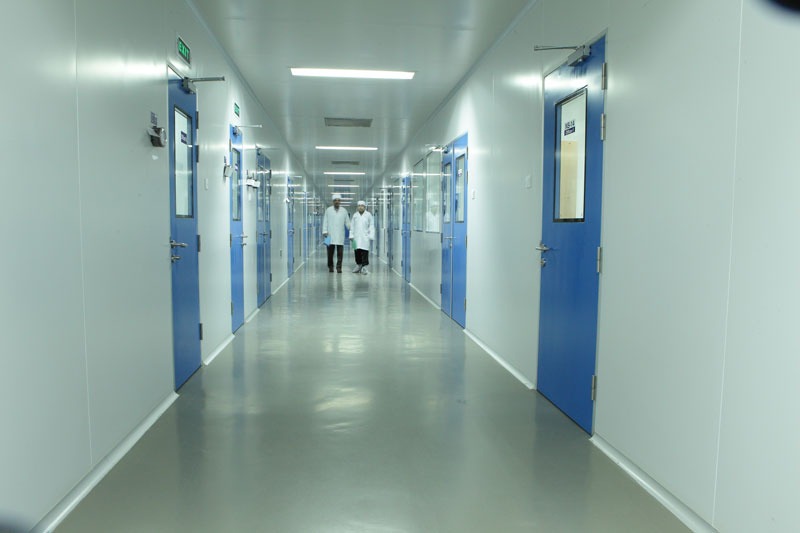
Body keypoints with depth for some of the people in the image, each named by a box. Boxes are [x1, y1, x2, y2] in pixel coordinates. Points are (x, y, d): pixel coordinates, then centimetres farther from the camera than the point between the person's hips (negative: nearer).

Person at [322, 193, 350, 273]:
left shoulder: (344, 211, 9)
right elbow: (325, 222, 6)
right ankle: (330, 267, 15)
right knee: (330, 252, 3)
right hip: (330, 235, 0)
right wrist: (325, 232, -3)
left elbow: (347, 222, 11)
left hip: (340, 236, 0)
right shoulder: (328, 210, 7)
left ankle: (339, 267, -1)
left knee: (340, 252, -5)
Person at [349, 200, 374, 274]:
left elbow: (371, 226, 3)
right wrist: (351, 235, 7)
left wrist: (371, 236, -4)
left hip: (365, 237, -3)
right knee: (357, 251, 5)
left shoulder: (368, 215, 3)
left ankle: (364, 267, -5)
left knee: (364, 251, -8)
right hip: (356, 237, 3)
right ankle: (358, 265, 18)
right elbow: (352, 226, 13)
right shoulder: (355, 215, 10)